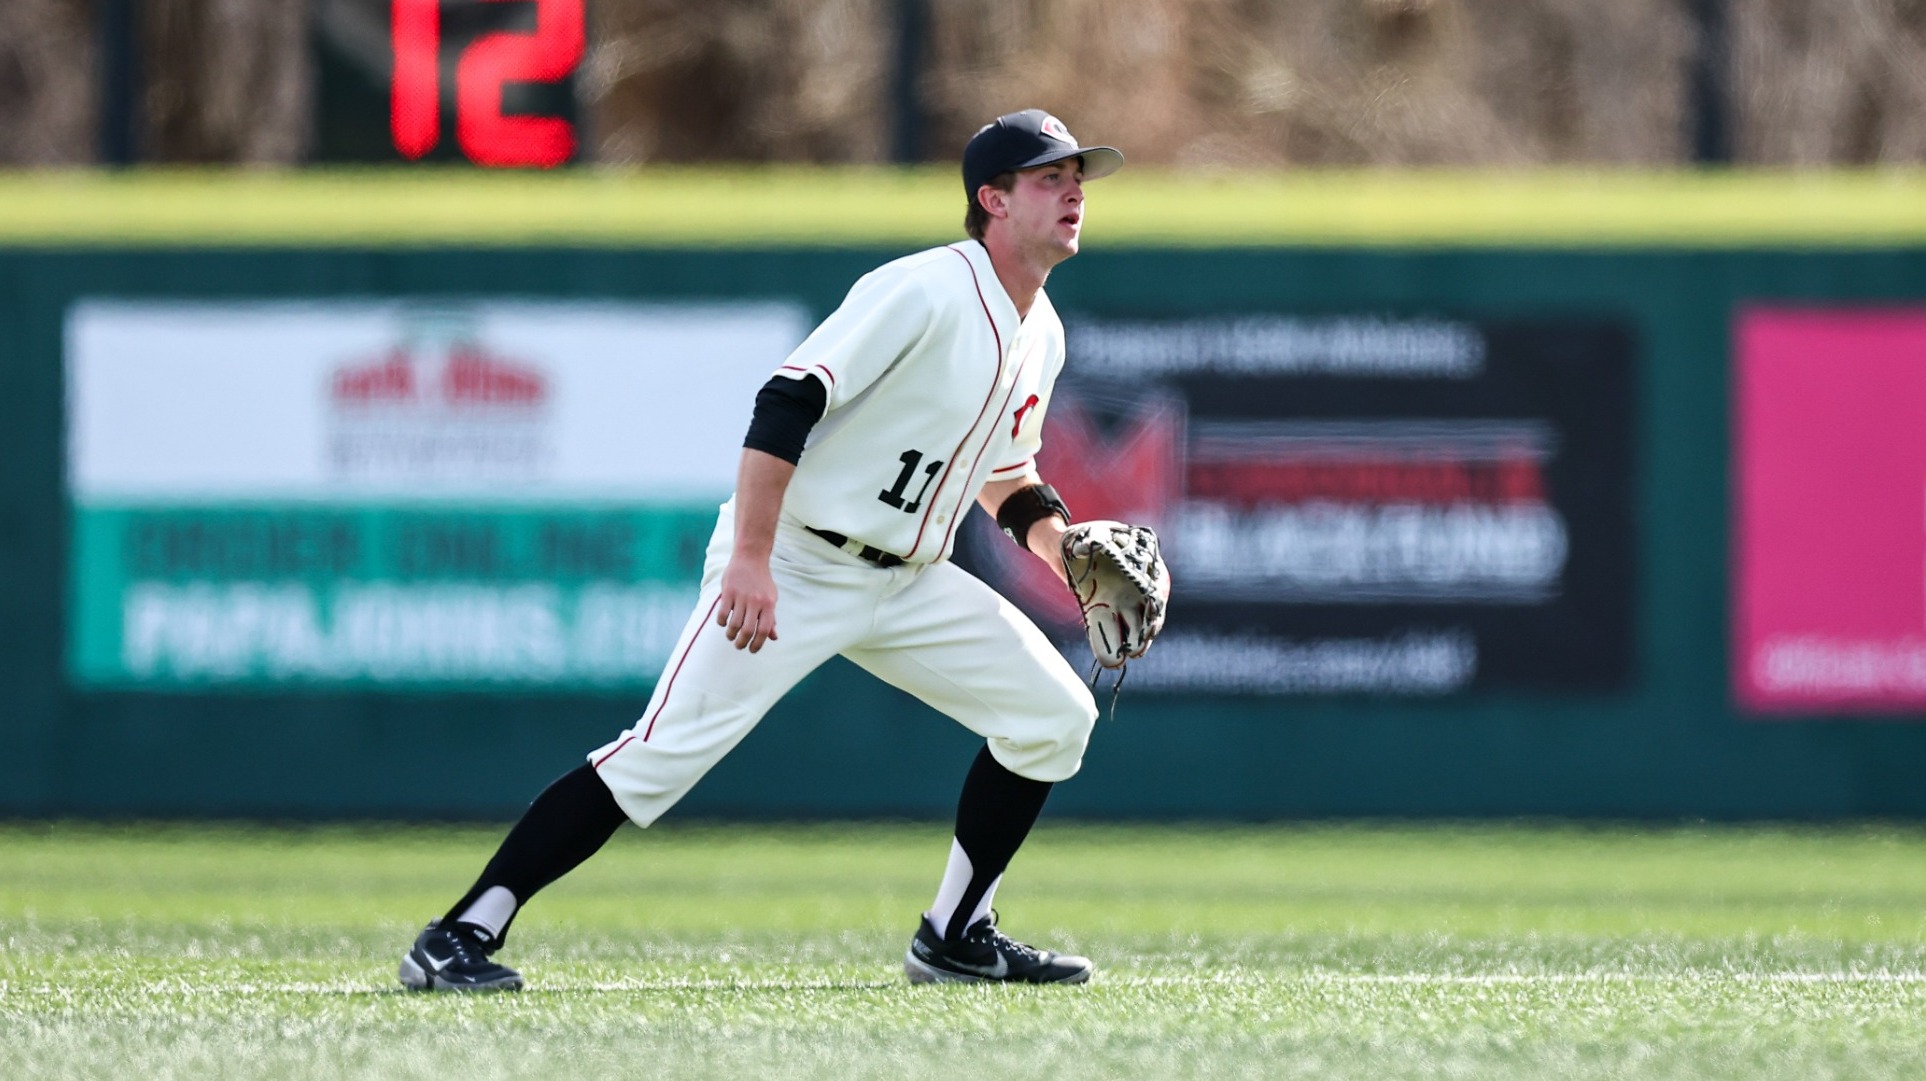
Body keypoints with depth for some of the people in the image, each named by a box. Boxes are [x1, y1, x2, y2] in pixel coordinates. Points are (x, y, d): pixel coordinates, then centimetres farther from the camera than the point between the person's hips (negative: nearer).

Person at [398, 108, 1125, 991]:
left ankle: (955, 937, 13)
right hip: (787, 569, -8)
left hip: (902, 582, 8)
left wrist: (1060, 545, 7)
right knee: (664, 755, -19)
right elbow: (786, 402, -24)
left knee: (1053, 713, 3)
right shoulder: (923, 292, -17)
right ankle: (459, 936, -19)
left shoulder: (1039, 335, 10)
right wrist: (751, 560, -32)